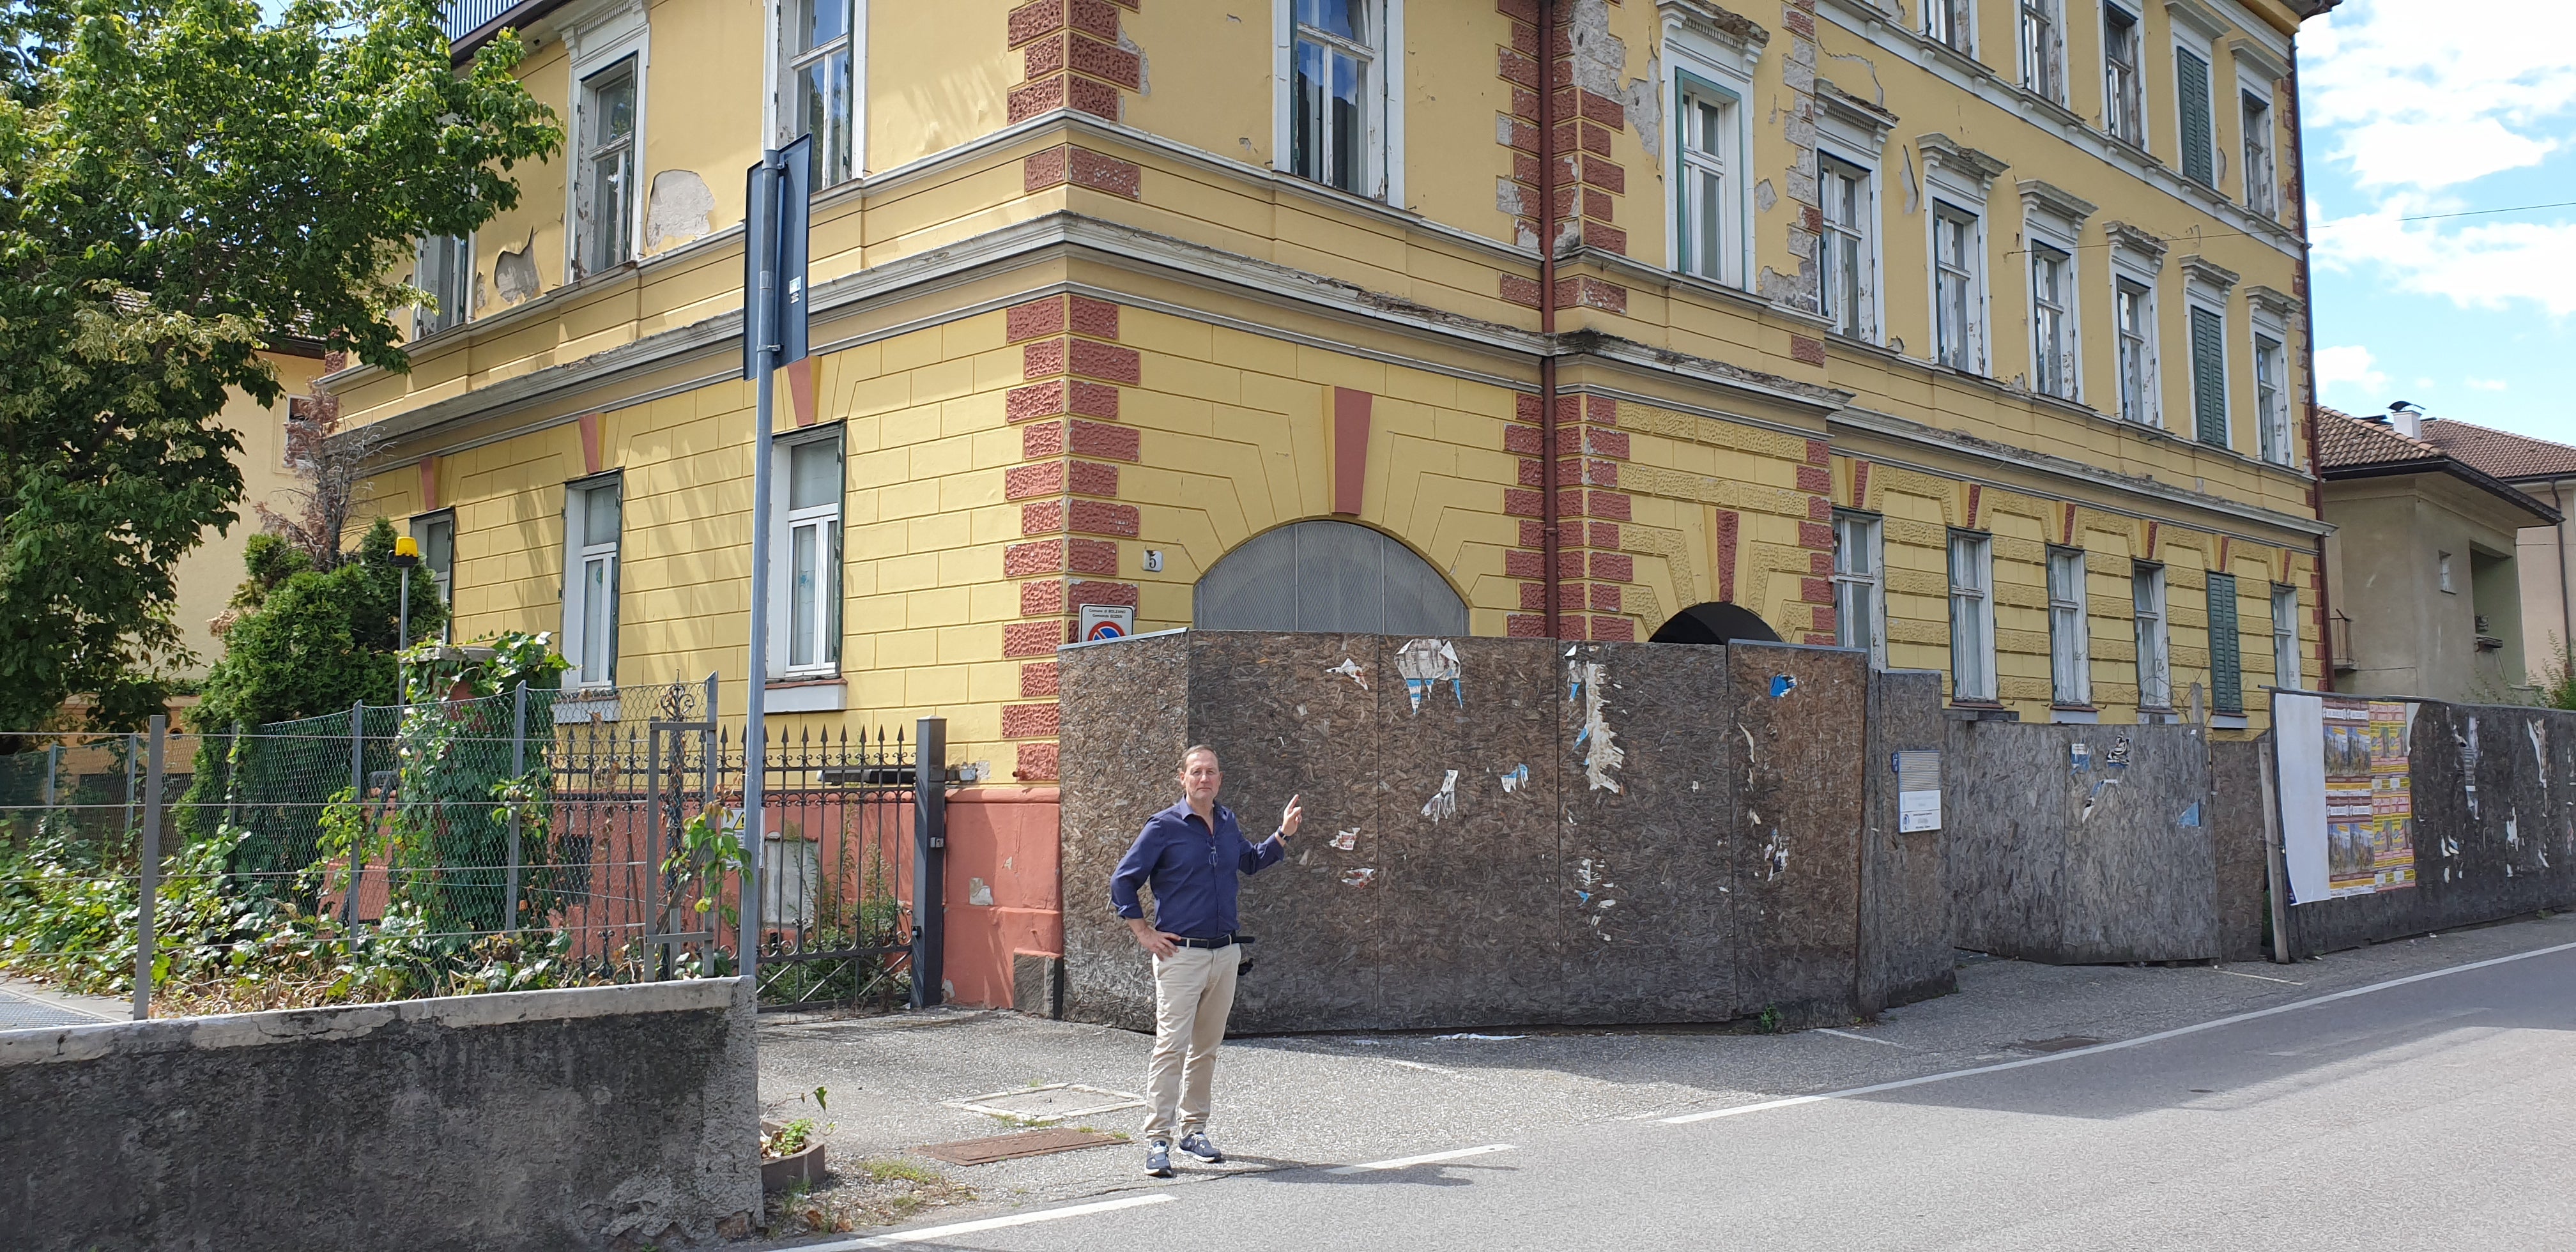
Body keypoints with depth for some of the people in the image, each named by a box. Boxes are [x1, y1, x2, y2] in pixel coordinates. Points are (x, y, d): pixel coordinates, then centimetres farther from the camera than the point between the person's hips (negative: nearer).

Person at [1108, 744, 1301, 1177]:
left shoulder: (1228, 822, 10)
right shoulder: (1164, 827, -7)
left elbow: (1251, 862, 30)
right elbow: (1122, 882, -3)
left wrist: (1283, 836, 18)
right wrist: (1145, 933, -5)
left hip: (1226, 954, 6)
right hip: (1181, 954, -6)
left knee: (1207, 1048, 12)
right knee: (1172, 1046, -10)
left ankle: (1193, 1130, 24)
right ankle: (1158, 1140, -5)